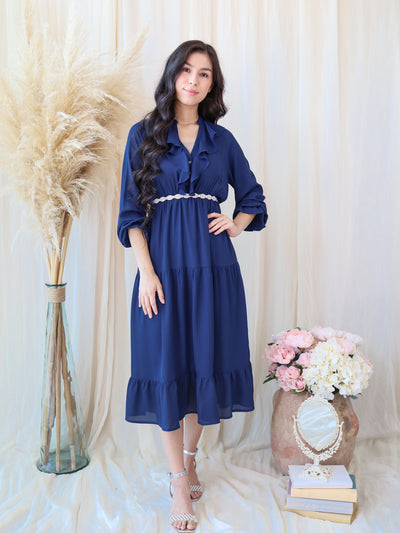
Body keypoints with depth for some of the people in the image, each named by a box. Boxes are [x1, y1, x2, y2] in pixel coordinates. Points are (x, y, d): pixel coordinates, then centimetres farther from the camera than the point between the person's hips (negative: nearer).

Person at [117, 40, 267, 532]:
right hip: (163, 259, -2)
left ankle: (189, 457, 31)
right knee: (167, 366, 0)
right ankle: (180, 483, 14)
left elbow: (253, 196, 22)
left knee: (205, 361, 8)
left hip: (212, 262, 3)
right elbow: (131, 212, -1)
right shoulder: (144, 135, 4)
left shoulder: (221, 139, 11)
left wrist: (235, 225, 2)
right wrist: (146, 271, -10)